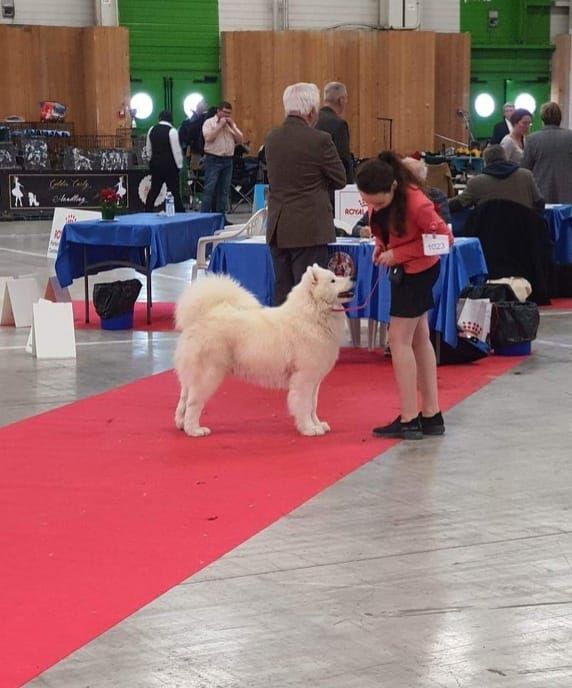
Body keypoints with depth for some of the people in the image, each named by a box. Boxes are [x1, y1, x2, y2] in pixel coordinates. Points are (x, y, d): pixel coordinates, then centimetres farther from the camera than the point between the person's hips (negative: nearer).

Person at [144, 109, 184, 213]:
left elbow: (148, 149, 13)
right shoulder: (172, 131, -12)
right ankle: (179, 211, -4)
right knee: (174, 191, -4)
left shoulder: (152, 130, 5)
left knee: (154, 190, 12)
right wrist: (179, 164, -3)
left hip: (155, 163, 5)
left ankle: (148, 211, 13)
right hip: (169, 165, -5)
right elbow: (176, 150, -12)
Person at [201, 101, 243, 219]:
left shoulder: (231, 124, 15)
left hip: (228, 160, 6)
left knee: (224, 191, 7)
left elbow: (240, 140, 8)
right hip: (213, 159, -6)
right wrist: (220, 125, -13)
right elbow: (208, 138, -17)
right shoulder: (209, 123, -1)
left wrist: (232, 126, -2)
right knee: (209, 190, -8)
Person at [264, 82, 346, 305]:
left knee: (282, 289, 11)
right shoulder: (319, 140, -12)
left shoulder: (271, 138, 6)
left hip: (277, 228, 6)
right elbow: (340, 180, -3)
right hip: (309, 228, -6)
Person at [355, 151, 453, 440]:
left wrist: (397, 254, -24)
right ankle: (431, 416, 19)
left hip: (418, 270, -9)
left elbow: (444, 238, -23)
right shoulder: (378, 197, -8)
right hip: (403, 268, 9)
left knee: (400, 339, -8)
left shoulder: (415, 203, -30)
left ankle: (409, 421, -4)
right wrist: (381, 245, -8)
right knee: (419, 339, 12)